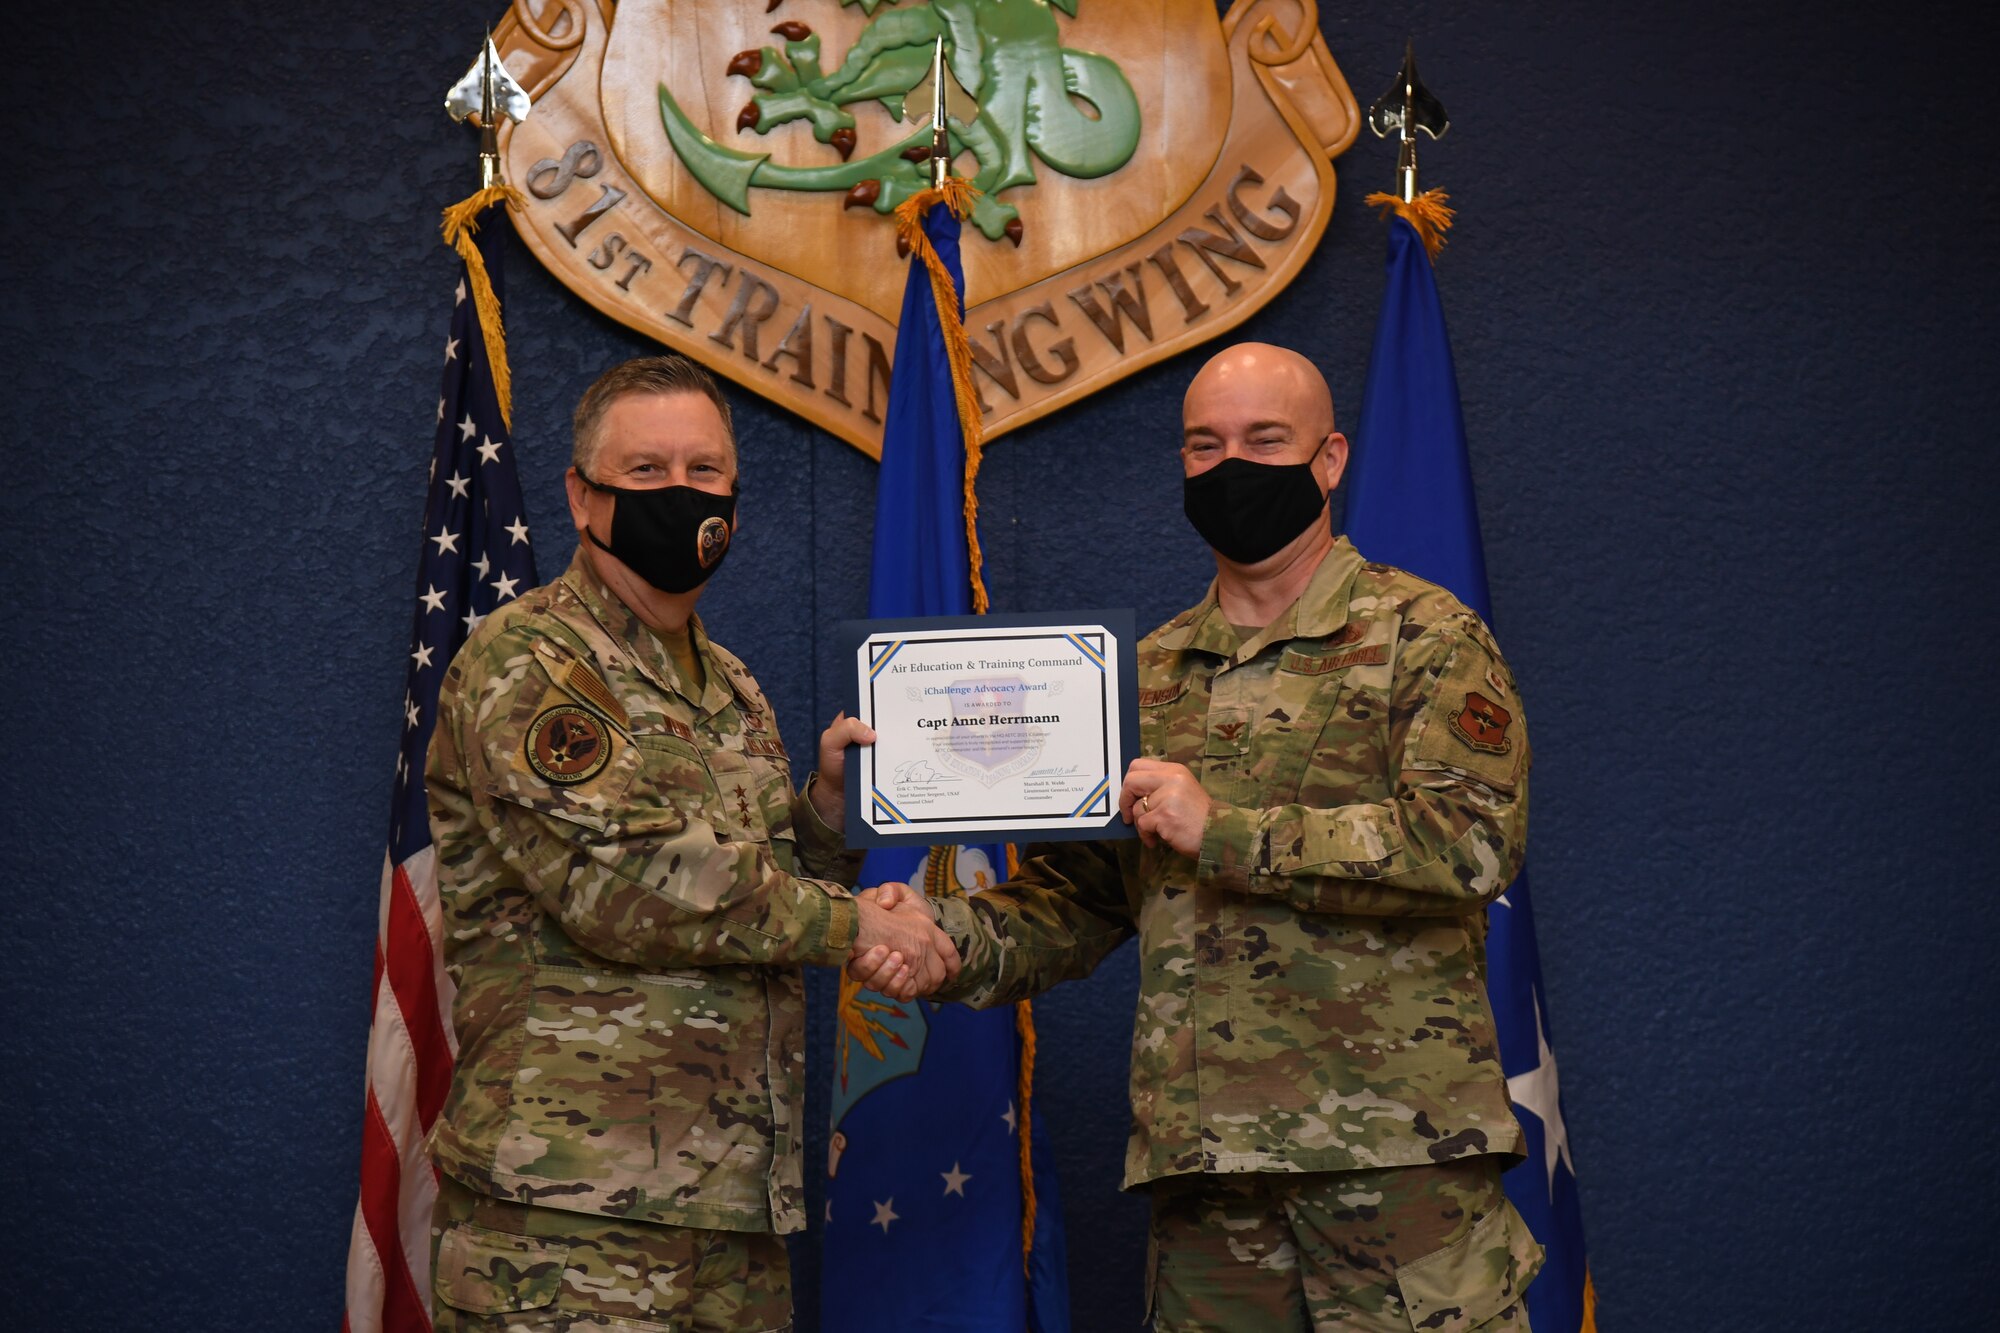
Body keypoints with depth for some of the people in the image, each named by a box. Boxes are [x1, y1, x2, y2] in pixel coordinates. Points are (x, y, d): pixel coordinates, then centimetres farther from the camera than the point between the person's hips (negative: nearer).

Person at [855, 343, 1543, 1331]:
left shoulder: (1425, 639, 1)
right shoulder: (1146, 678, 17)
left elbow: (1472, 842, -14)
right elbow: (1077, 898, 17)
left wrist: (1226, 830, -16)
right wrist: (951, 941, -4)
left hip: (1399, 1153, -4)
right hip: (1202, 1159, 4)